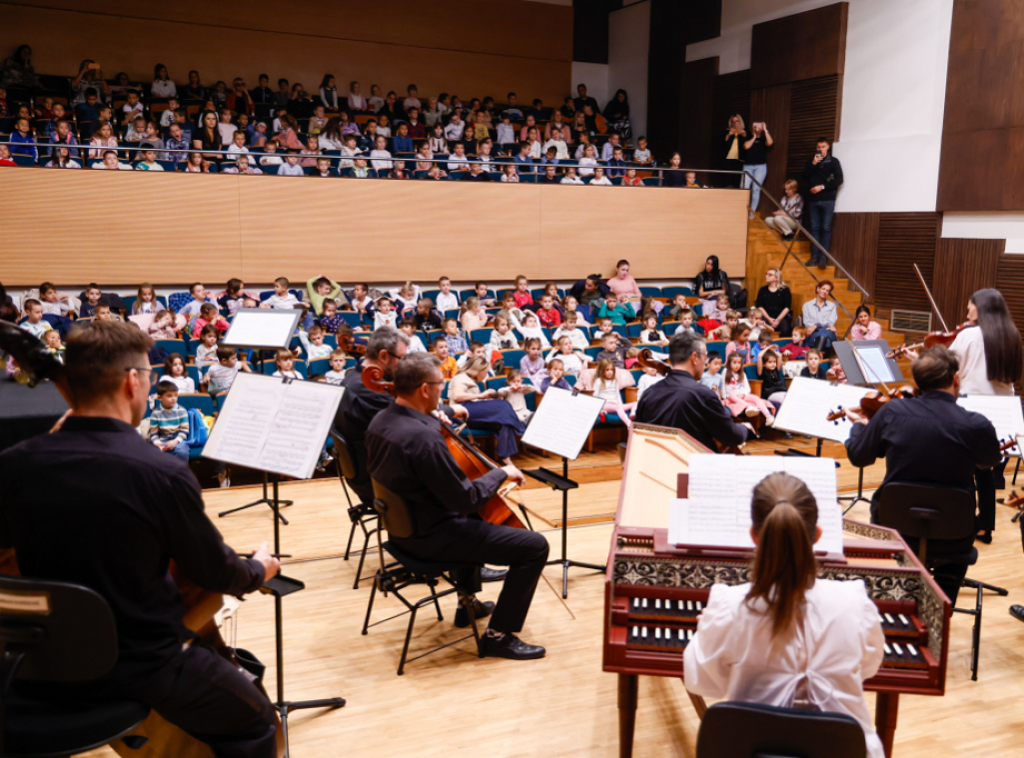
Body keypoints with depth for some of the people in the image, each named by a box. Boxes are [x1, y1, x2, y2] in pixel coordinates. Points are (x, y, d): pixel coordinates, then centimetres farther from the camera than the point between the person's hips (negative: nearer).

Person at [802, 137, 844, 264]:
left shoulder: (833, 162, 5)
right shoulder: (811, 161, 15)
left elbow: (839, 179, -2)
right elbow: (805, 176, 4)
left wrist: (822, 186, -10)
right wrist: (813, 164, -8)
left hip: (827, 200, -3)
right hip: (814, 200, 4)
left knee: (826, 228, -7)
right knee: (814, 228, 2)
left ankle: (823, 257, -9)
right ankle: (814, 256, 3)